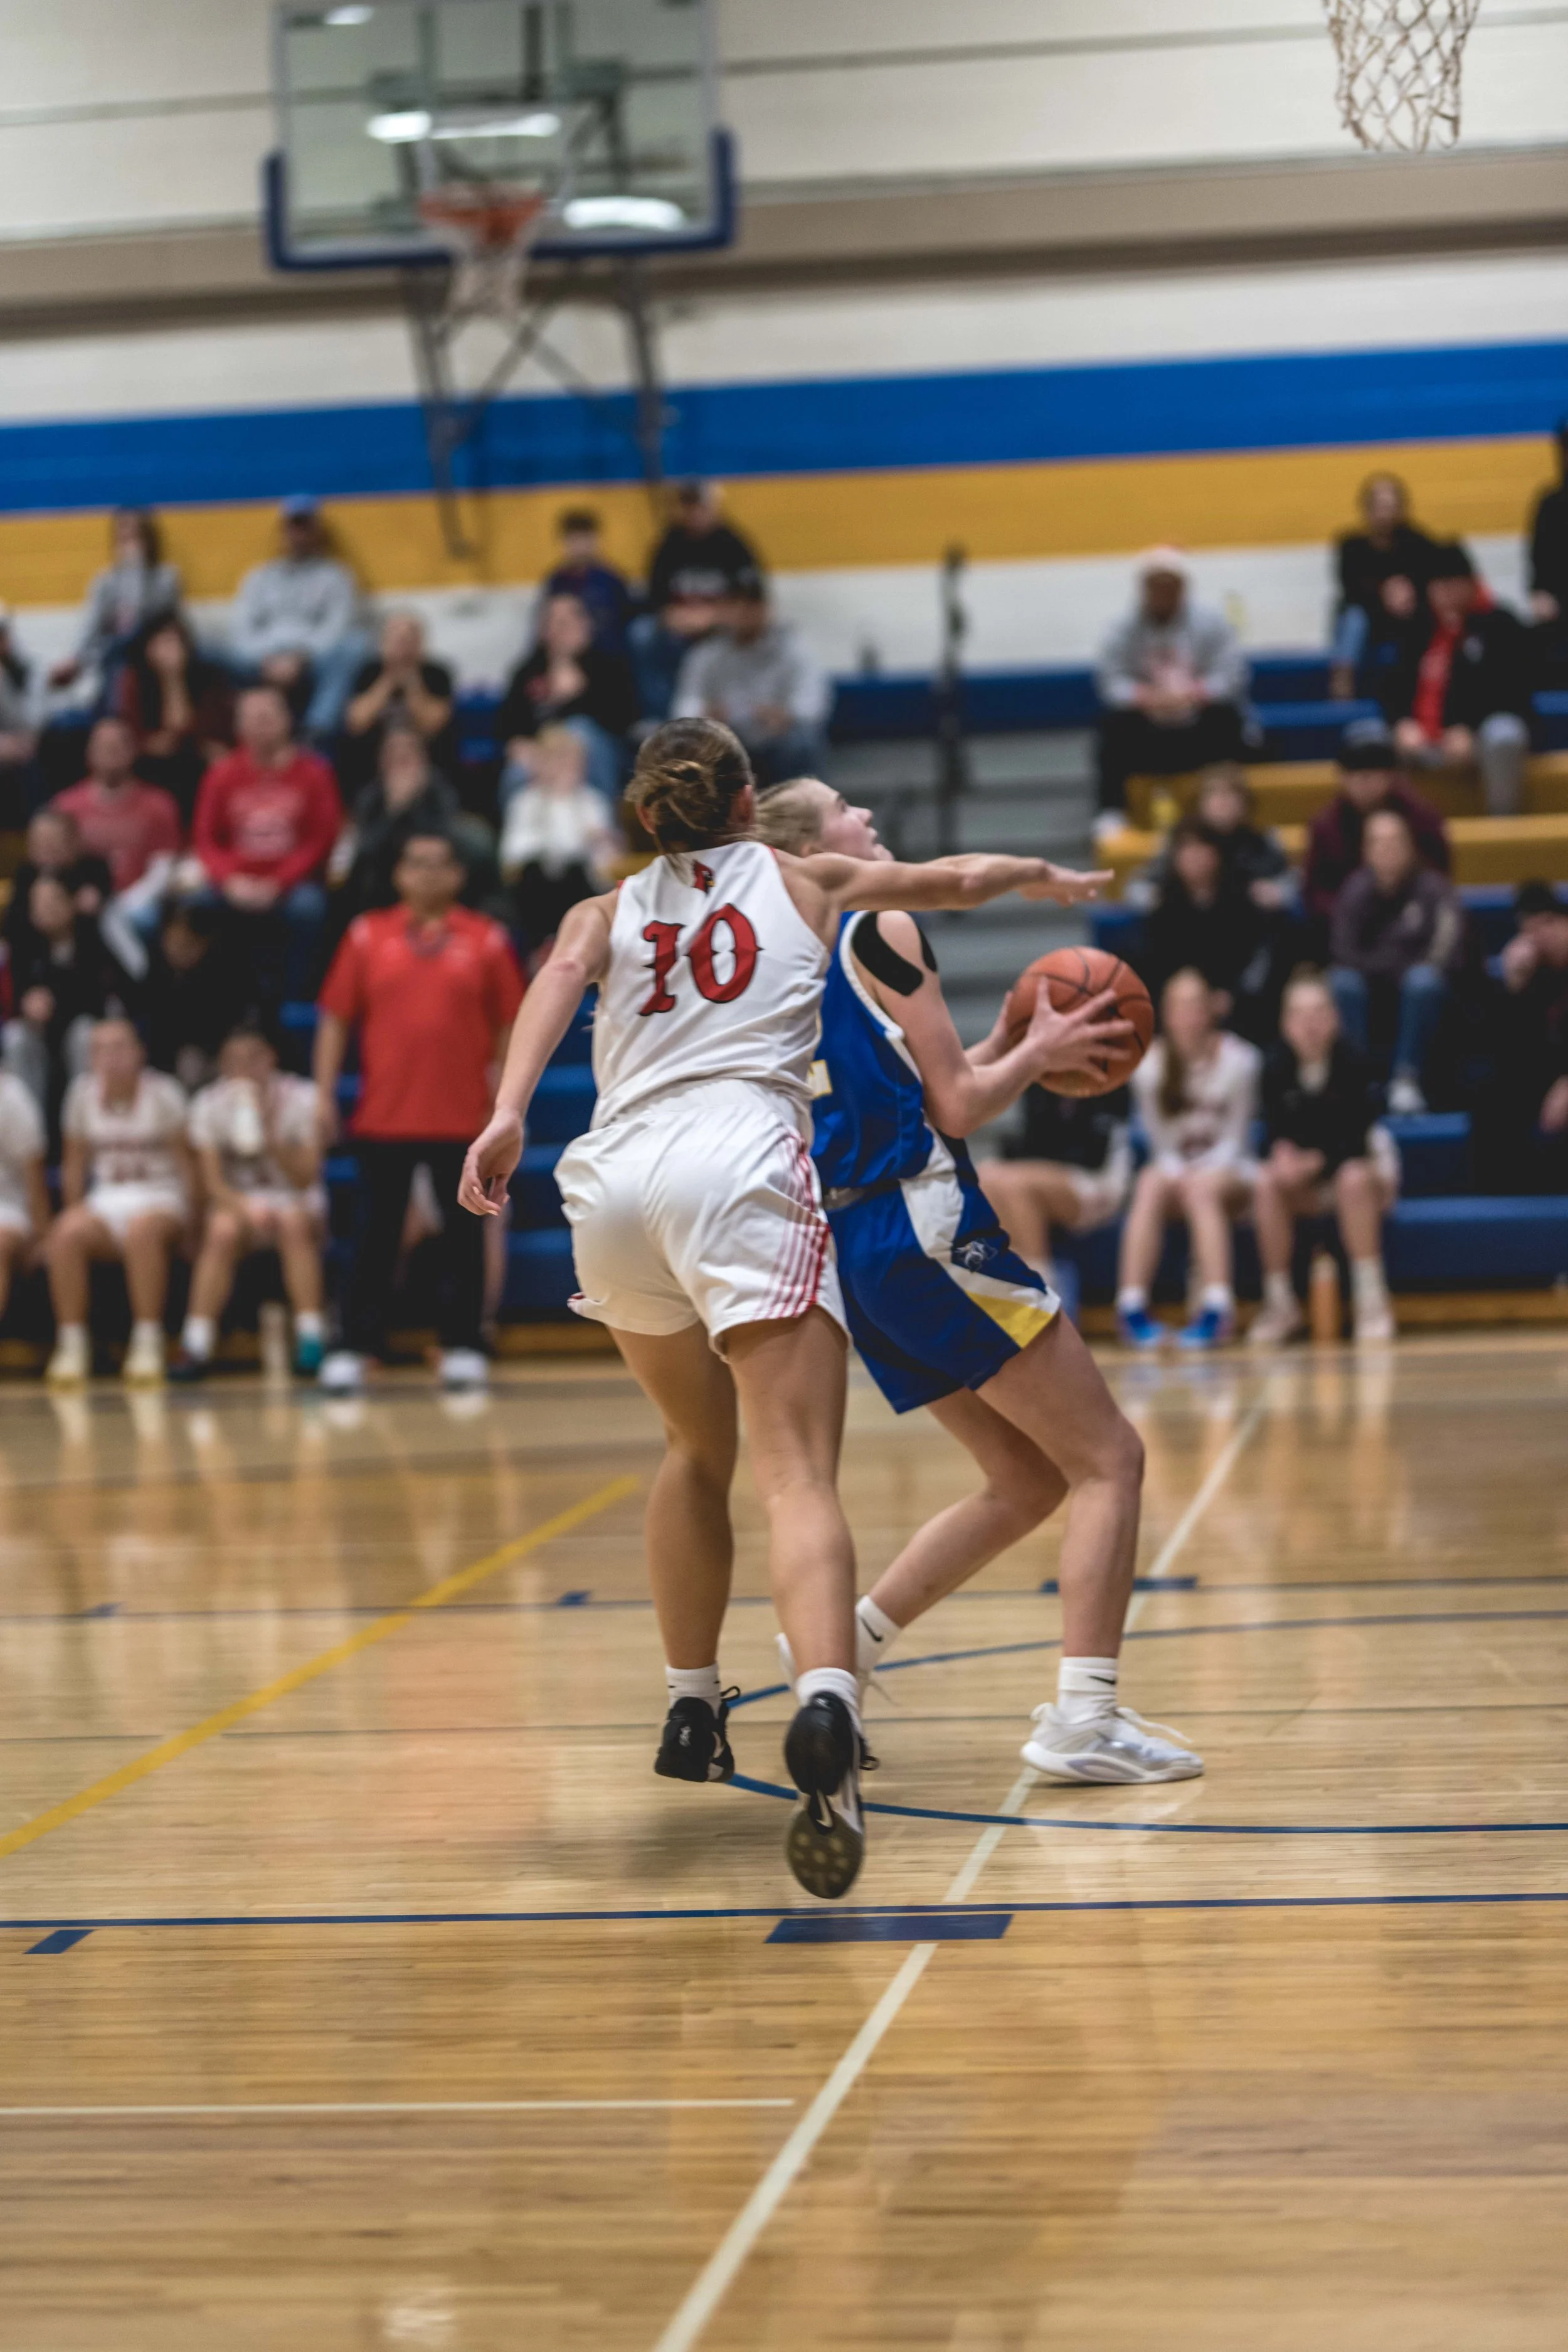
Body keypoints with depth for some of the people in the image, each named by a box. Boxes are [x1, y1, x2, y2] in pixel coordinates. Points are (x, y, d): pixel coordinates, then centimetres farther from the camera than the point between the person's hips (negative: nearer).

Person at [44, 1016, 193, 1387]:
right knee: (66, 1235, -30)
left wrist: (190, 1223, -8)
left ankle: (148, 1342, -31)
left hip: (159, 1200, -3)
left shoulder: (162, 1093, -3)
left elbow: (183, 1160, -1)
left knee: (141, 1230, -39)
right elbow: (75, 1163, 11)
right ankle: (71, 1345, -26)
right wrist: (74, 1214, 3)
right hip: (106, 1201, 3)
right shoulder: (83, 1092, 6)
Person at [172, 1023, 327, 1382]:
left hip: (297, 1206, -1)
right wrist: (246, 1208, -29)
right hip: (237, 1203, 1)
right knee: (223, 1230, -33)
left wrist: (271, 1134, -29)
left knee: (293, 1222, -36)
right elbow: (213, 1184, -8)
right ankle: (195, 1349, -33)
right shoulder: (209, 1105, -4)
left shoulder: (301, 1098, -9)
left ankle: (312, 1343, -34)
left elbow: (306, 1178, -14)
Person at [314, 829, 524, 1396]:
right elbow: (335, 1019, 6)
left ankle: (462, 1348, 13)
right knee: (374, 1237, 3)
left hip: (462, 1117, 0)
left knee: (463, 1236, 5)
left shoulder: (486, 940, 4)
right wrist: (325, 1093, 0)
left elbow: (510, 1025, 5)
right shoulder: (367, 936, 5)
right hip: (383, 1116, 0)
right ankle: (354, 1350, 8)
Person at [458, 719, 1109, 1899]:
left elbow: (560, 978, 2)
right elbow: (957, 880, 34)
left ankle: (693, 1714, 31)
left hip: (617, 1179, 3)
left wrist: (509, 1115, -13)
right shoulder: (807, 881, 22)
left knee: (699, 1448, 27)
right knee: (798, 1473, -15)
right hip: (742, 1162, -3)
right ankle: (826, 1715, -40)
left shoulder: (607, 912, 24)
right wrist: (1038, 874, 55)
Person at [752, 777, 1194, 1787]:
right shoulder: (882, 929, -8)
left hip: (856, 1242, 9)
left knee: (1029, 1481, 18)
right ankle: (1084, 1715, -12)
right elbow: (955, 1107, -10)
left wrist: (1008, 1047, 20)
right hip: (927, 1224, -9)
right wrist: (1038, 1051, 6)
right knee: (1108, 1458, -4)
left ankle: (846, 1640, 16)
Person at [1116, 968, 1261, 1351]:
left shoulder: (1238, 1060, -5)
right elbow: (1160, 1141, 2)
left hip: (1226, 1171, -2)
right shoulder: (1149, 1065, -1)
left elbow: (1234, 1138, -4)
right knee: (1151, 1186, -33)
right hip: (1175, 1168, 2)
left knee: (1201, 1189, -37)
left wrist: (1199, 1173, -20)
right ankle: (1132, 1307, -41)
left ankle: (1217, 1309, -48)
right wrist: (1178, 1172, -18)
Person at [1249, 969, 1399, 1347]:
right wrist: (1282, 1151, -28)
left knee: (1354, 1179, -36)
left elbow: (1356, 1141, -20)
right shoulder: (1276, 1065, -14)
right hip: (1305, 1178, 3)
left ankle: (1372, 1300, -26)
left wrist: (1315, 1160, -33)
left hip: (1361, 1163, -2)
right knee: (1267, 1183, -27)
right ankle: (1279, 1304, -18)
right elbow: (1275, 1128, -6)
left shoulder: (1353, 1063, -21)